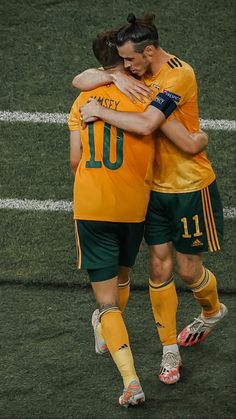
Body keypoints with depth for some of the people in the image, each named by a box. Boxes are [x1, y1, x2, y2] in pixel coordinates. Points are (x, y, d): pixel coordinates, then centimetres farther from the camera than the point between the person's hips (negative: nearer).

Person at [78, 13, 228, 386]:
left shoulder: (179, 75, -24)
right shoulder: (139, 73, 1)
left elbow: (146, 125, -34)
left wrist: (101, 112, -24)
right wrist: (114, 78, -11)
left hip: (191, 188, -6)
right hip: (155, 188, 6)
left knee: (188, 270, 6)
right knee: (160, 268, 3)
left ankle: (213, 311, 40)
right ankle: (170, 351, 13)